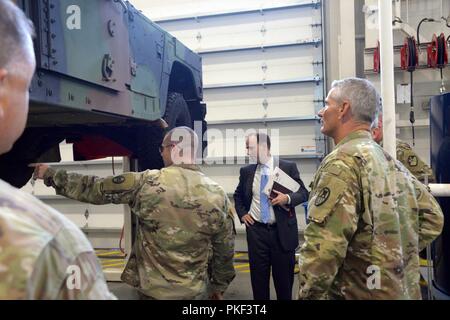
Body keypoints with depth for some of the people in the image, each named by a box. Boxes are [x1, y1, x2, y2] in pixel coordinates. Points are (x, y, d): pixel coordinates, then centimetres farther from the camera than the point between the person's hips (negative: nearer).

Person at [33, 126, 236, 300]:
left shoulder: (146, 183, -15)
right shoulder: (218, 196, -7)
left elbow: (94, 189, -5)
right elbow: (225, 250, 1)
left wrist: (51, 176, 9)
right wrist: (219, 286, 17)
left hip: (153, 289, -1)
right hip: (197, 292, 2)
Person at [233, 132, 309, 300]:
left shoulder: (288, 167, -3)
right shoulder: (246, 171, 6)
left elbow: (303, 193, -1)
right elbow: (238, 195, 21)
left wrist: (288, 198, -19)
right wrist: (242, 213, 6)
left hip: (282, 231, -2)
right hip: (256, 231, 2)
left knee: (284, 278, 8)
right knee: (258, 277, 8)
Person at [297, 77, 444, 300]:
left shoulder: (342, 162, -19)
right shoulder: (392, 162, 7)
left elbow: (323, 247, -27)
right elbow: (433, 218, 16)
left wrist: (308, 295, -14)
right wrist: (396, 258, 13)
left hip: (358, 293, -8)